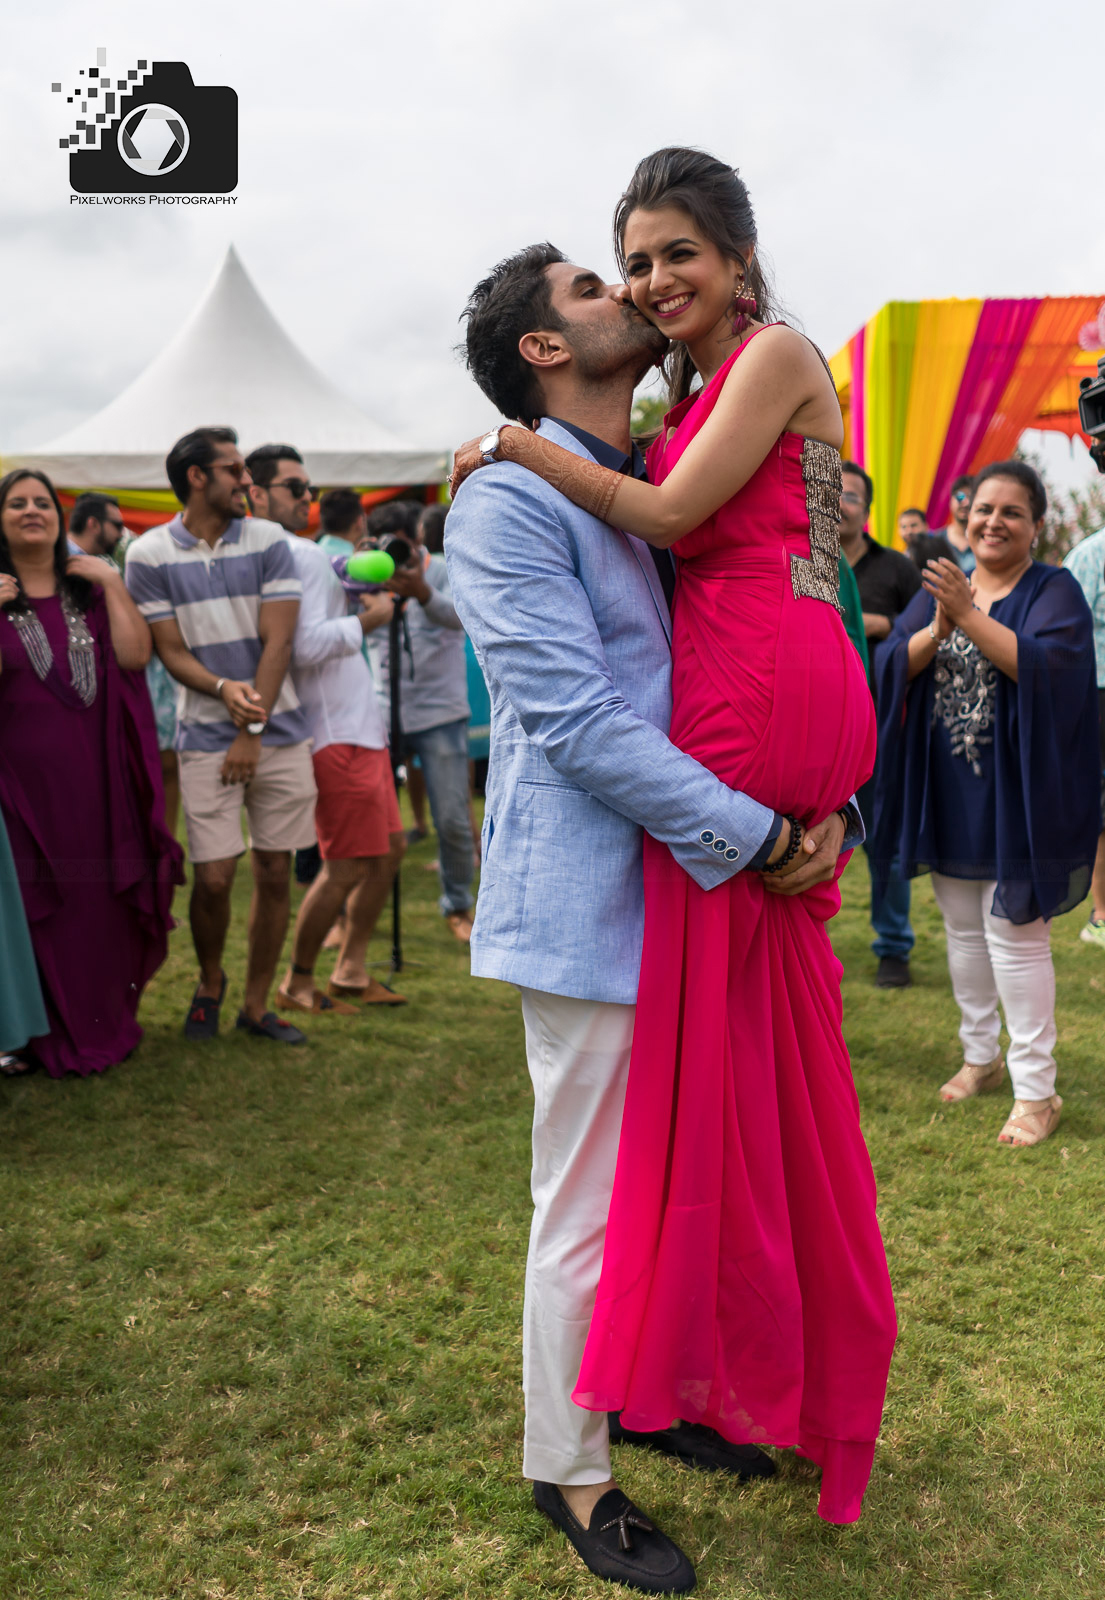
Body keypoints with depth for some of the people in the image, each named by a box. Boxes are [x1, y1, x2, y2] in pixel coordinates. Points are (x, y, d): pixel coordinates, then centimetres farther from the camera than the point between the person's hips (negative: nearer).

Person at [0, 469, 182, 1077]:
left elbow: (135, 655, -3)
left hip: (94, 775, 3)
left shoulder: (88, 587, 12)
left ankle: (105, 1021, 22)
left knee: (101, 898, 7)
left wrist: (113, 584, -6)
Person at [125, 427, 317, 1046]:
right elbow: (171, 651, -1)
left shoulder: (269, 541, 2)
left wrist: (252, 733, -9)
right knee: (214, 877, -4)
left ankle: (257, 1005, 18)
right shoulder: (149, 555, 0)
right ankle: (210, 982, 25)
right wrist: (223, 688, -21)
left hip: (280, 732, 2)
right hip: (207, 736, -2)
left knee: (274, 873, 4)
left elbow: (277, 642, -3)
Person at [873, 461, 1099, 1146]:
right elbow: (894, 665, -3)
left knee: (1015, 935, -6)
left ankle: (1036, 1091, 2)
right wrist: (936, 630, -22)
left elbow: (1046, 666, -22)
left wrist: (970, 616, -28)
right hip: (948, 792, 5)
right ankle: (981, 1056, 30)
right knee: (964, 929, 14)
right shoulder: (938, 587, 9)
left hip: (1015, 792, -5)